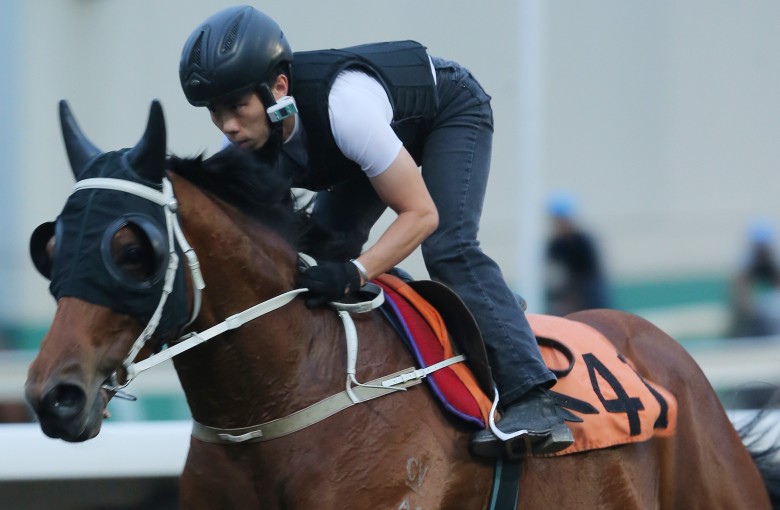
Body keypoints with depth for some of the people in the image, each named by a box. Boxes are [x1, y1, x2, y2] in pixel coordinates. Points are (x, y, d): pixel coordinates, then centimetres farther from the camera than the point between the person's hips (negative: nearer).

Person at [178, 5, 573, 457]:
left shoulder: (344, 106, -44)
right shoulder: (244, 142, -24)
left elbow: (421, 214, -38)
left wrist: (355, 272, -52)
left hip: (452, 109, -7)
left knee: (448, 248, -27)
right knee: (318, 254, -3)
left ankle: (532, 400, -35)